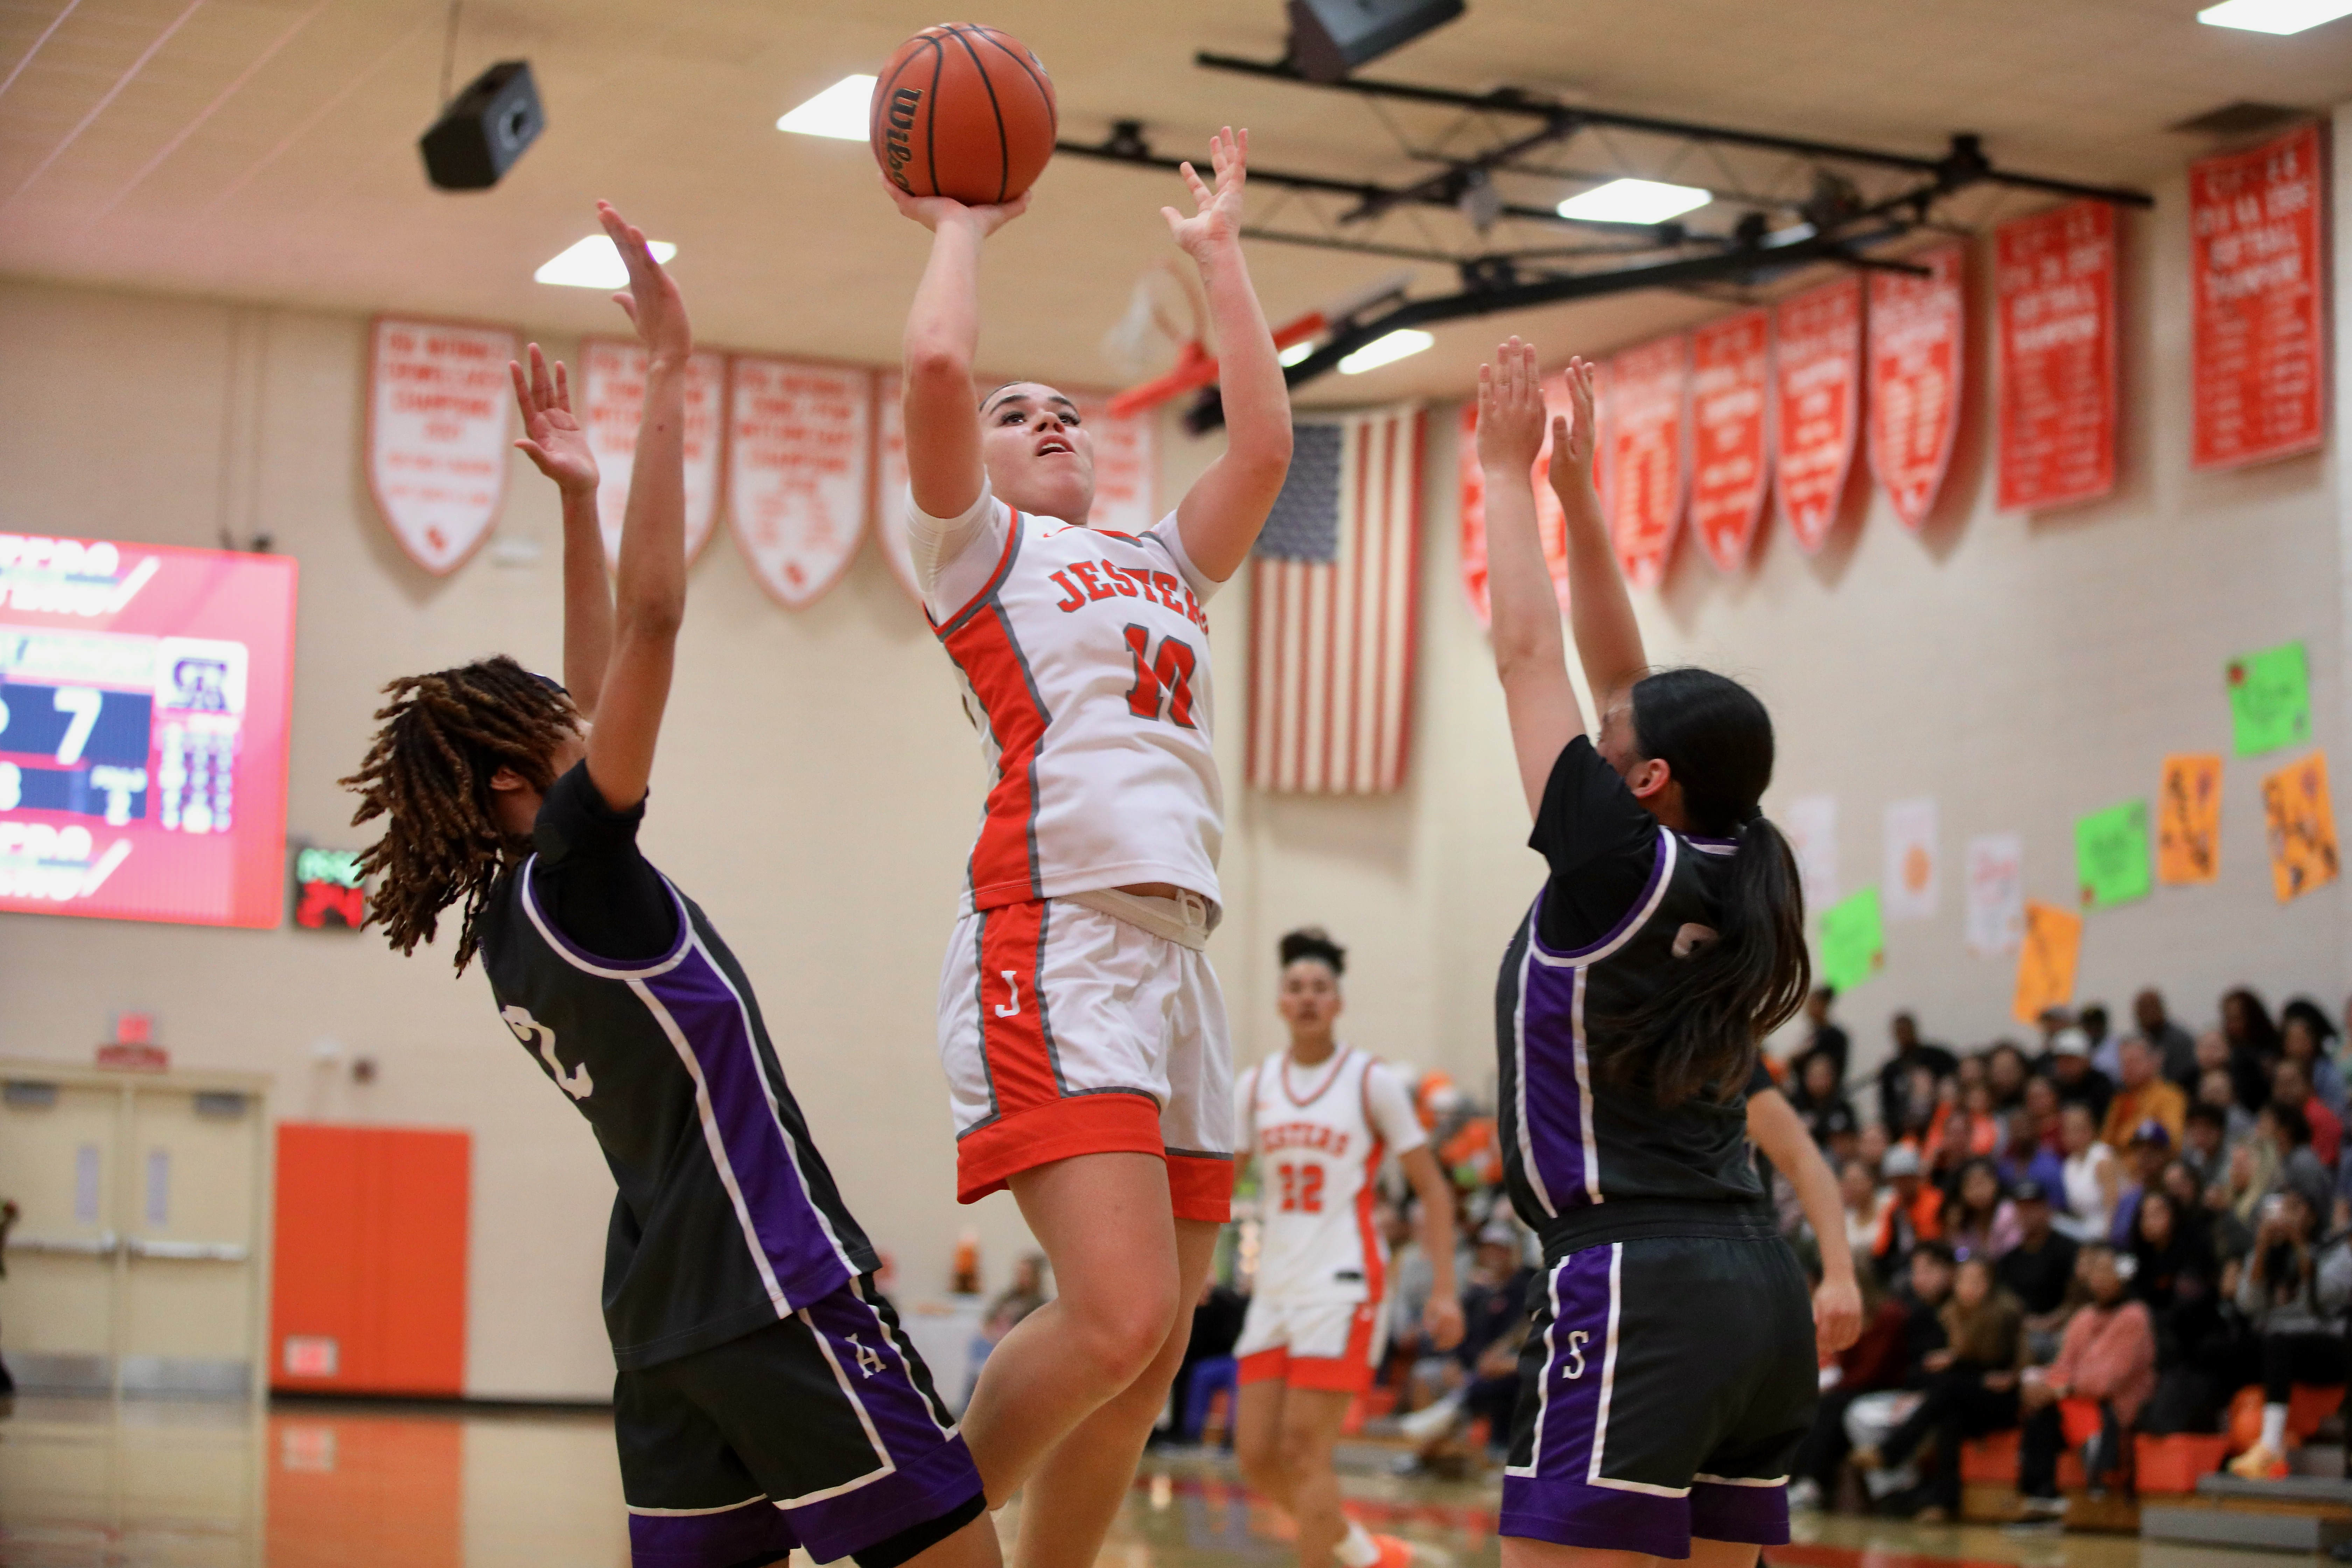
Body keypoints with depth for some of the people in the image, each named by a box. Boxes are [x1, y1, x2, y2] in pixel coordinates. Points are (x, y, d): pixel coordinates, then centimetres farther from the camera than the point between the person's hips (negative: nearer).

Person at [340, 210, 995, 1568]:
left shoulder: (515, 917, 13)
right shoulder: (571, 872, -9)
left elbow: (599, 691, 24)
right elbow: (653, 618, -16)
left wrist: (578, 500, 22)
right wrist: (670, 373, -14)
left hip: (667, 1310, 9)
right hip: (772, 1287, -9)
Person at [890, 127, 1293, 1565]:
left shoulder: (1163, 566, 29)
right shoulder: (975, 547, 12)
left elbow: (1266, 443, 19)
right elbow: (937, 366, -4)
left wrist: (1220, 256, 28)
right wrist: (961, 227, 13)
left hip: (1181, 948, 7)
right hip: (1055, 942, -7)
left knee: (1150, 1362, 3)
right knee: (1118, 1316, -21)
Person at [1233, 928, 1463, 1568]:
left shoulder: (1372, 1082, -2)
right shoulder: (1256, 1084, 10)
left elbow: (1432, 1189, 0)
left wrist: (1445, 1290, -8)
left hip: (1342, 1286, -5)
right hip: (1274, 1289, 5)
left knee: (1304, 1449, -13)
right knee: (1256, 1458, 3)